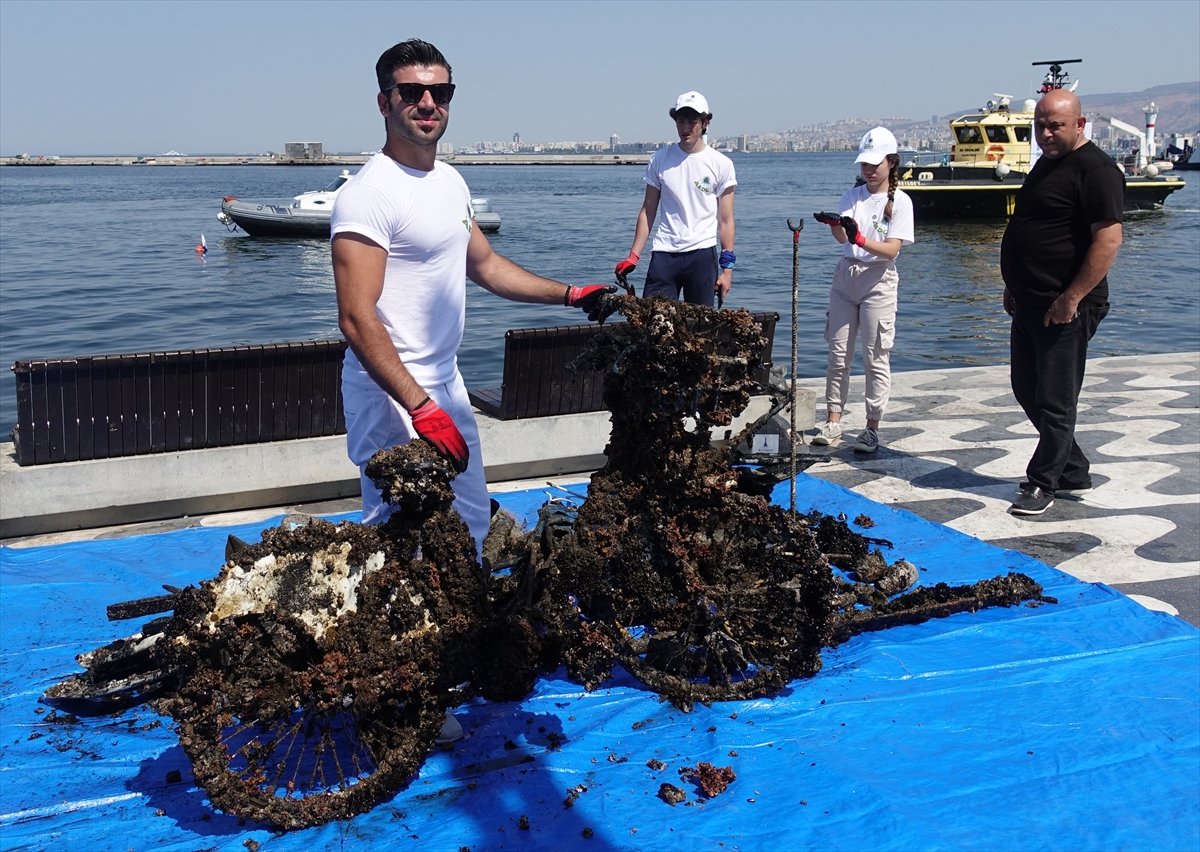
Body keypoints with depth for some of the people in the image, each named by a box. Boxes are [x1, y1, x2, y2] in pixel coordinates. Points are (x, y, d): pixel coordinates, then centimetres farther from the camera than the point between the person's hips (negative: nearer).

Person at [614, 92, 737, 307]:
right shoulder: (659, 159, 6)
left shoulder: (721, 164, 1)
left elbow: (725, 220, 2)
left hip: (702, 254, -1)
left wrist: (727, 267, -3)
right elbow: (647, 212, 8)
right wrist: (633, 256, 1)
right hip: (664, 254, 1)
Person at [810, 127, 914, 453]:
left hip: (878, 281, -4)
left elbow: (892, 249, -15)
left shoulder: (900, 201, -5)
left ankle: (872, 427, 5)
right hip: (846, 276, 4)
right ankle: (833, 422, 13)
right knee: (838, 354, 6)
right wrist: (835, 225, -32)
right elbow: (842, 237, -9)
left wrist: (862, 240, -32)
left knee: (876, 358, -2)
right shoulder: (852, 196, 7)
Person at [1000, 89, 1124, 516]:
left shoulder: (1095, 169, -14)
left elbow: (1108, 240, -22)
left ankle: (1041, 484, 11)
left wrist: (1071, 298, -24)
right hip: (1029, 305, 10)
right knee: (1028, 390, 16)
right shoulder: (1047, 164, 17)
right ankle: (1074, 473, 28)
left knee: (1054, 401, -1)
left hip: (1065, 309, -10)